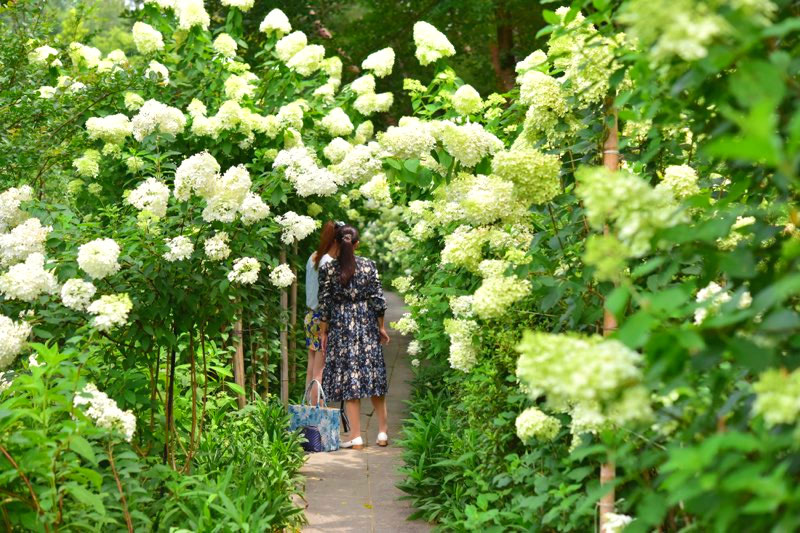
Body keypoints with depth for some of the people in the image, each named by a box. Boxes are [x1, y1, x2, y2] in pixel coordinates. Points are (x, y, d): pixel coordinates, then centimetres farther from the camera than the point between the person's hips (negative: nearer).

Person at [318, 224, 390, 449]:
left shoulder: (328, 269, -5)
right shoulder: (369, 266, -2)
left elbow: (324, 304, -4)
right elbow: (378, 299, 0)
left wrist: (323, 333, 5)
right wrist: (381, 327, 11)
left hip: (340, 327, -1)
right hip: (367, 326, 2)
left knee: (348, 380, 0)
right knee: (374, 378, 10)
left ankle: (356, 437, -1)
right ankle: (383, 431, 13)